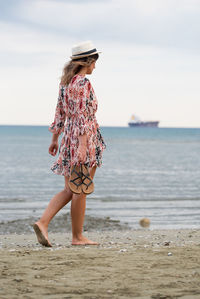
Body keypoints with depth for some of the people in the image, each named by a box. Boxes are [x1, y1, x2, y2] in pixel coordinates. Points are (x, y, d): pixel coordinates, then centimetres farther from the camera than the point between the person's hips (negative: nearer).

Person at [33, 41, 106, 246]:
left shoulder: (66, 81, 11)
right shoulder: (84, 84, -14)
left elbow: (60, 113, 16)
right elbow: (82, 116, -20)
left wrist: (55, 139, 21)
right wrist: (82, 146, -23)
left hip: (68, 137, 8)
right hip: (85, 139, -8)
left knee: (69, 190, 12)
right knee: (80, 191, 0)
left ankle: (43, 223, -2)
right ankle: (77, 237, 7)